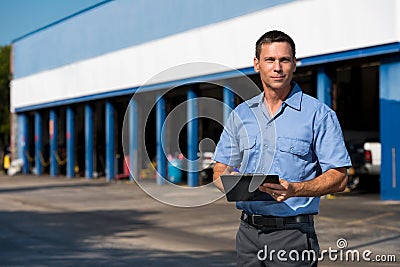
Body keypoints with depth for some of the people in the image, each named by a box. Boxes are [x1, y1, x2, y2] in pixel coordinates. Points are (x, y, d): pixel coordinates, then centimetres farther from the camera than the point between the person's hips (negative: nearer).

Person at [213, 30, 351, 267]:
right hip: (248, 231, 4)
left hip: (292, 232, -4)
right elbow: (221, 170, 14)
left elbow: (339, 178, -7)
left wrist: (294, 189, -22)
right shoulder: (241, 114, 11)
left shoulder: (319, 114, -3)